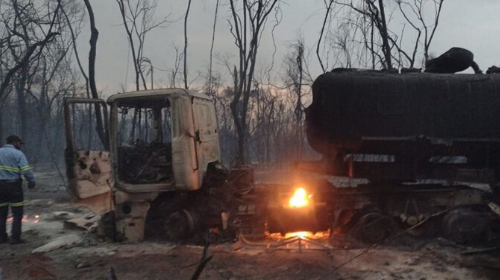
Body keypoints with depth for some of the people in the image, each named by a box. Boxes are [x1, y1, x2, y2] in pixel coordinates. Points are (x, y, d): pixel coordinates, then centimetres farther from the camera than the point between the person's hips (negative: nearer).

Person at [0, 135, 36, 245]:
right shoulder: (18, 153, -6)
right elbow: (26, 170, -14)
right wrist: (32, 182, -1)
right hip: (13, 185, -5)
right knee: (17, 213, 1)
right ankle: (15, 238, -1)